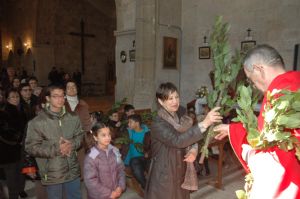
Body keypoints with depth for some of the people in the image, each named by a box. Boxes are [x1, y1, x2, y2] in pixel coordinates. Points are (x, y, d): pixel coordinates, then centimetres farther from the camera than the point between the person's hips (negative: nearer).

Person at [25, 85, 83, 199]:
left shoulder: (73, 118, -2)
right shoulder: (37, 122, -14)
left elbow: (79, 136, 7)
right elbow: (31, 147, -13)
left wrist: (72, 144, -14)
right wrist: (56, 150, -20)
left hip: (73, 171, 4)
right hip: (52, 175, -3)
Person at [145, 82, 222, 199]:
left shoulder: (180, 117, 2)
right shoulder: (158, 124, -21)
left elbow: (189, 137, 9)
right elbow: (177, 141, -35)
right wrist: (204, 123, -42)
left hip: (180, 171, 6)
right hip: (164, 175, -6)